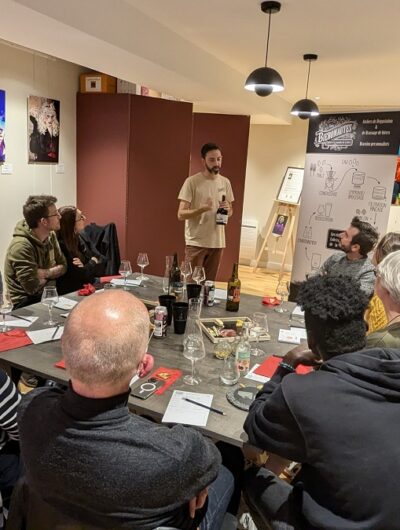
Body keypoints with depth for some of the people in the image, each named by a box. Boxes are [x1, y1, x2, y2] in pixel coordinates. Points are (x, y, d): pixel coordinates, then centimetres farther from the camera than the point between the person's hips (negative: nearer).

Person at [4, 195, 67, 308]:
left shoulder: (51, 235, 1)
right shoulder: (21, 246, -23)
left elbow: (63, 266, 5)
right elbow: (32, 287, -27)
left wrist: (45, 273, -15)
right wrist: (50, 274, -7)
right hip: (26, 303, -7)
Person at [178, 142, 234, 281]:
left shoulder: (225, 182, 8)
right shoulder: (192, 181, -8)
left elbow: (230, 211, 18)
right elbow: (181, 214, -11)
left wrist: (227, 209, -7)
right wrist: (202, 209, -28)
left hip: (217, 243, 5)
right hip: (196, 243, -4)